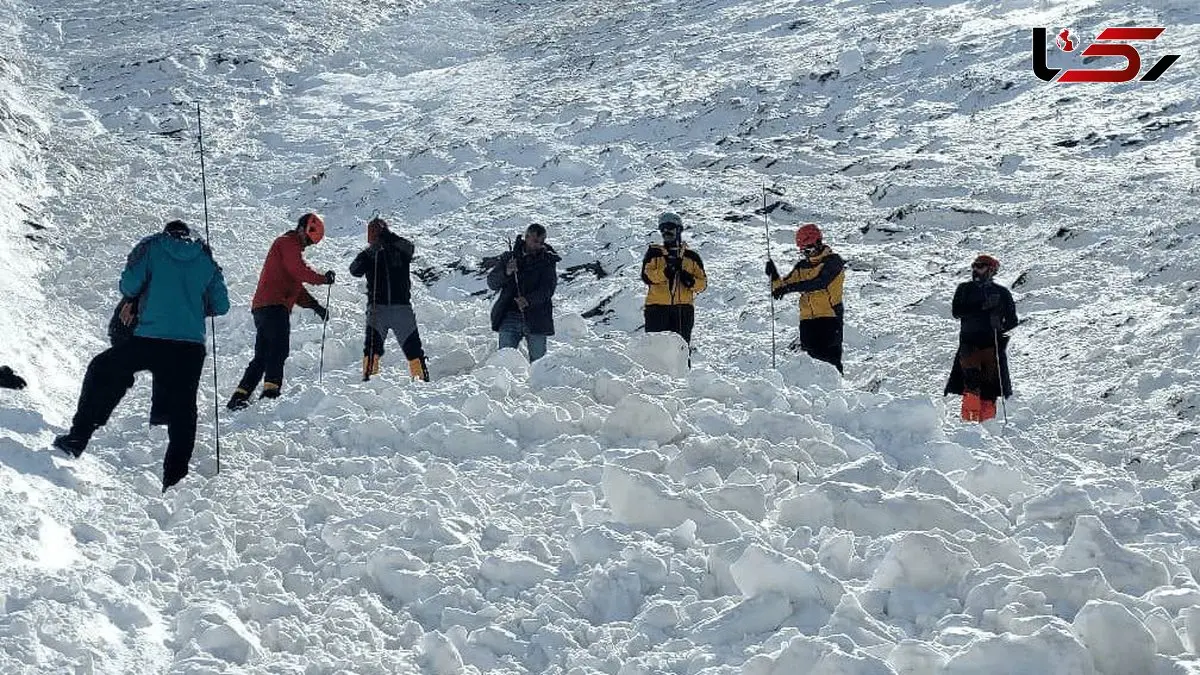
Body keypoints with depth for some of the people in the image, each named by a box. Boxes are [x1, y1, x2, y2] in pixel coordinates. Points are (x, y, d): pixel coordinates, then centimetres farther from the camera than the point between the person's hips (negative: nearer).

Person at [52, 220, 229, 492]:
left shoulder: (151, 247, 7)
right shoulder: (206, 260, 14)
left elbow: (129, 287, -3)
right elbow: (221, 306, 13)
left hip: (149, 339, -2)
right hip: (191, 346, 2)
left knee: (102, 371, 18)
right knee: (181, 413, 7)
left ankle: (77, 438, 13)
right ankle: (175, 479, 4)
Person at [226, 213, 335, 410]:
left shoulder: (290, 246, 32)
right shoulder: (288, 243, 0)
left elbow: (295, 286, 31)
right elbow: (299, 271, -15)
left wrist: (314, 305, 21)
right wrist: (324, 278, -4)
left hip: (262, 307, 10)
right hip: (274, 306, -10)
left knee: (262, 356, 9)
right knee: (279, 349, -20)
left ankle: (240, 396, 5)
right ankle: (271, 390, -32)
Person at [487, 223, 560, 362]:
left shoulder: (547, 261, 7)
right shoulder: (508, 257, 11)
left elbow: (548, 288, -5)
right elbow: (492, 283, 5)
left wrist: (528, 300, -23)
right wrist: (506, 273, -16)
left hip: (536, 318, -1)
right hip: (509, 317, 1)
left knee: (538, 362, -1)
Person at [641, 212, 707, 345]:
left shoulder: (692, 257, 15)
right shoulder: (654, 253, 10)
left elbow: (703, 283, 12)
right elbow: (646, 276, -6)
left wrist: (691, 281, -9)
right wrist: (666, 272, -20)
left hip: (683, 309, 2)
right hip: (657, 308, -1)